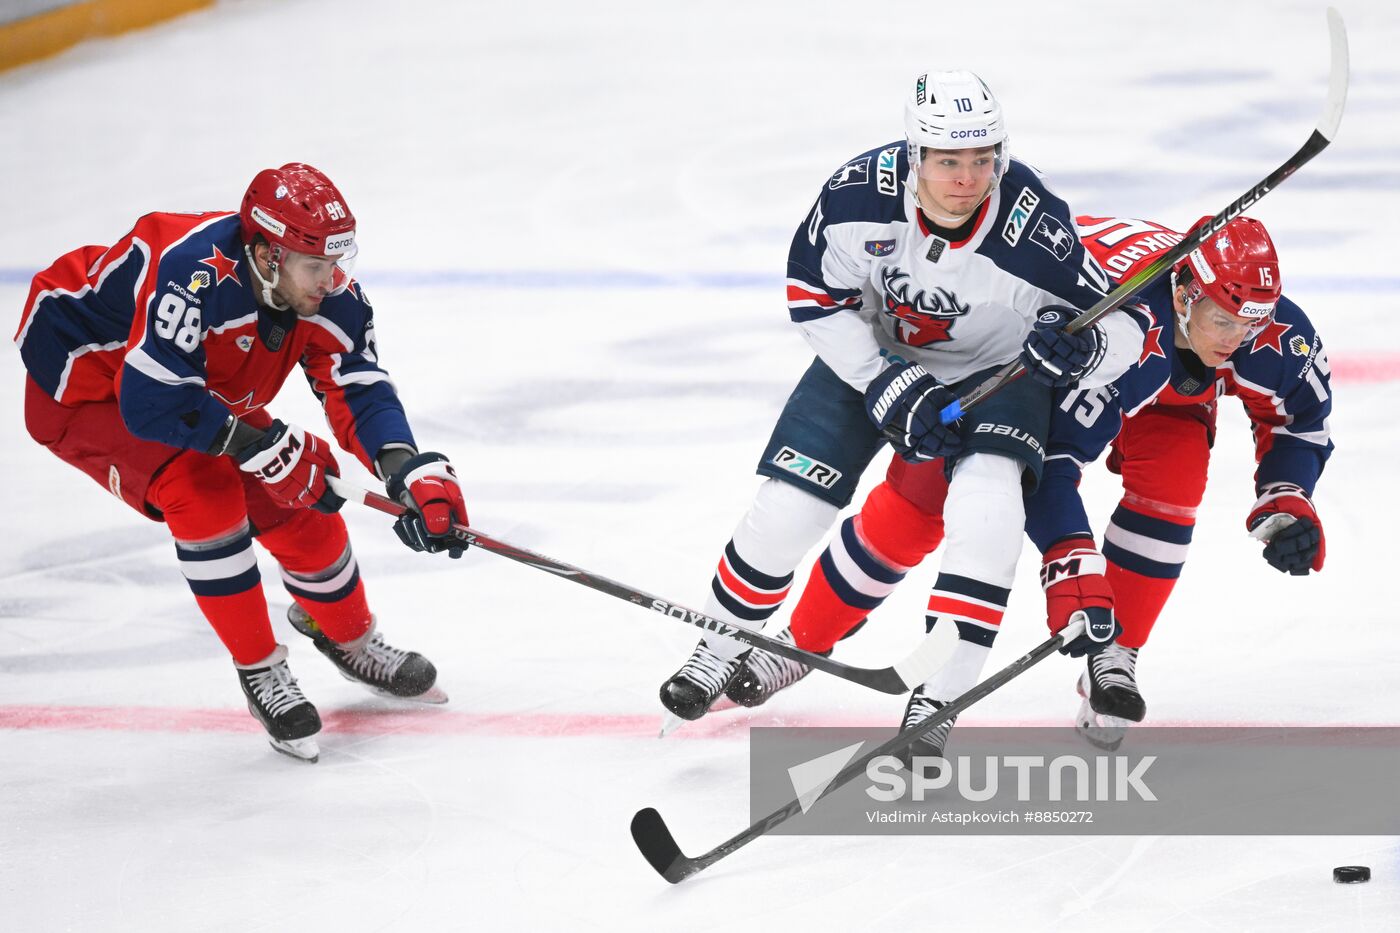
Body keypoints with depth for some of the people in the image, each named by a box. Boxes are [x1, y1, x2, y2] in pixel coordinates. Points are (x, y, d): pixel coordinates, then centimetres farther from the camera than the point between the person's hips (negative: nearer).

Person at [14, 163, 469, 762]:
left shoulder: (329, 295, -17)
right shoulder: (195, 275, -41)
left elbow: (360, 390, -17)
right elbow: (151, 403, -42)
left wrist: (415, 475, -34)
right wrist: (268, 447, -35)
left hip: (197, 385, 7)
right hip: (80, 381, -7)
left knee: (298, 503, 1)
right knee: (203, 491, -27)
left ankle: (352, 641, 30)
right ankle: (261, 673, -10)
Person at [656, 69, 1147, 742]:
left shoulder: (1032, 230, -33)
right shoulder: (859, 194, -29)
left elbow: (1126, 327, -23)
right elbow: (813, 296, -14)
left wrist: (1082, 347, -46)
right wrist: (889, 387, -21)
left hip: (995, 366, -2)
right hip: (873, 352, 2)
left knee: (984, 507, -27)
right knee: (787, 509, -3)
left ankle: (936, 699, -15)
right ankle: (722, 648, 25)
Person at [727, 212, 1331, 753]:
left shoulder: (1274, 333, -30)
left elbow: (1300, 418, -7)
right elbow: (1053, 456, -47)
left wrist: (1287, 502, -22)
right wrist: (1072, 565, -55)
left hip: (1170, 389, 4)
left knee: (1169, 485, -25)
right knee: (920, 489, -8)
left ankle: (1111, 665, -9)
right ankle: (802, 641, 11)